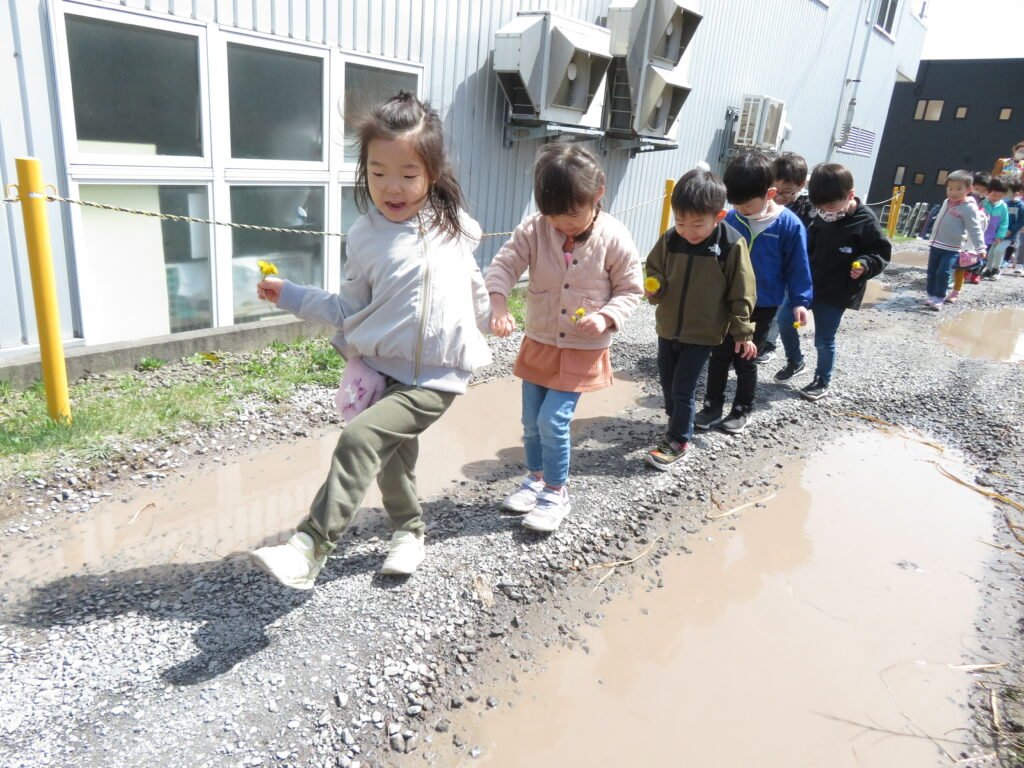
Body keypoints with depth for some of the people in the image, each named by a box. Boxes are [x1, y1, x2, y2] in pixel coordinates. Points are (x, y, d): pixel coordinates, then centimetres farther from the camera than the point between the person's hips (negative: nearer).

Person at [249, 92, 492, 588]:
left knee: (360, 437, -20)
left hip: (435, 378, -3)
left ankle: (311, 547, -12)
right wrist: (291, 295, -3)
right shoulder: (365, 237, -2)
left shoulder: (454, 225, -1)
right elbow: (350, 312, 5)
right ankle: (409, 529, 43)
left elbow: (473, 283, 16)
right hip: (378, 368, 3)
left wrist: (488, 321, 28)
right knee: (393, 451, 17)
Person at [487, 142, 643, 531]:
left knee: (553, 420, -8)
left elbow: (630, 290, -5)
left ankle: (556, 493, 14)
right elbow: (503, 265, -14)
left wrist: (606, 316, -23)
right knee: (531, 420, 13)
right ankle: (536, 477, 38)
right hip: (538, 344, 4)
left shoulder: (615, 239, -14)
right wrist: (498, 306, -33)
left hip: (583, 350, -3)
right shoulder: (534, 229, -11)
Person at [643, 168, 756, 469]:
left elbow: (742, 293, -9)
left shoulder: (732, 245, -16)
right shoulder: (670, 240, -7)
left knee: (682, 390, -2)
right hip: (667, 328, 5)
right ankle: (679, 424, 40)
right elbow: (654, 272, 6)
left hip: (703, 334, -5)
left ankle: (678, 442, 15)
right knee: (668, 385, 17)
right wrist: (653, 288, -17)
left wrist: (743, 332, -6)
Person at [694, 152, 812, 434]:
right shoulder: (732, 218, -6)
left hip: (762, 306, -3)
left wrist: (799, 301, -7)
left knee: (744, 359, 8)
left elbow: (797, 267, -7)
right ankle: (713, 405, 26)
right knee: (719, 355, 10)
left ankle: (743, 410, 26)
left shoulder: (789, 225, -14)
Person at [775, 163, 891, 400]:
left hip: (836, 293, -5)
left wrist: (865, 264, -27)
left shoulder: (865, 222, -15)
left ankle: (822, 382, 22)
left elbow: (882, 252, -8)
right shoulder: (822, 216, -2)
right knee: (786, 321, 9)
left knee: (824, 340, 3)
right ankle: (795, 360, 33)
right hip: (808, 283, 5)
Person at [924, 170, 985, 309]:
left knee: (943, 273, -13)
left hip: (952, 248, -7)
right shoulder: (946, 202, 7)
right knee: (932, 272, 10)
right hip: (936, 245, 7)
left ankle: (939, 298, -6)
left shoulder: (969, 208, -14)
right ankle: (930, 295, 20)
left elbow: (975, 230, -14)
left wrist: (980, 248, -19)